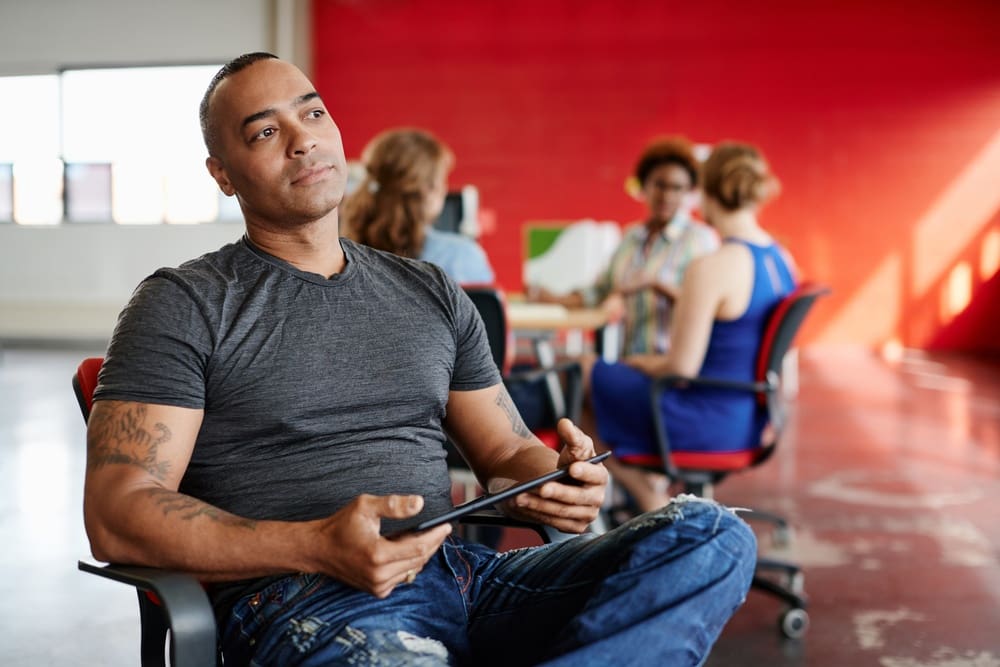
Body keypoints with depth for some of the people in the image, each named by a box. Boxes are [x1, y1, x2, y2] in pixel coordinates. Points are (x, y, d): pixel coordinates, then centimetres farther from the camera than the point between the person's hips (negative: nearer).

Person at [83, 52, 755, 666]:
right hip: (300, 601, -5)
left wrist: (557, 483, -4)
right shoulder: (183, 304, 5)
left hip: (463, 572, 6)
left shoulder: (432, 292, 20)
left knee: (711, 536, -17)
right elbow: (117, 515, -5)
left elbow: (506, 452, 23)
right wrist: (316, 546, -20)